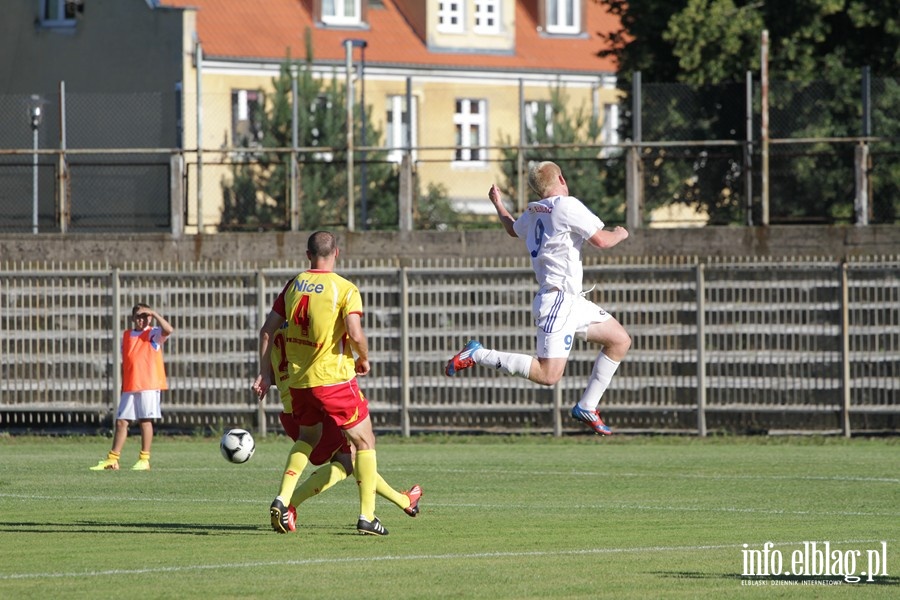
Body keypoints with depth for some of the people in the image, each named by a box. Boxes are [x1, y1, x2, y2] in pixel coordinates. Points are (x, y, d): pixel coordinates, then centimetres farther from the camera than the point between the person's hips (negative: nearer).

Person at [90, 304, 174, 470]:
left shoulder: (154, 334, 0)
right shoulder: (126, 336, 15)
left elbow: (168, 330, -22)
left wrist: (154, 313, -17)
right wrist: (123, 386, 15)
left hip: (149, 386, -5)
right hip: (130, 387, 5)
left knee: (145, 420, -5)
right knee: (121, 421, 5)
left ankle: (144, 460, 1)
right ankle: (112, 460, 9)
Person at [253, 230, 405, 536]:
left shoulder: (293, 285, 6)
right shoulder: (345, 289, -9)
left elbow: (267, 330, 7)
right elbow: (355, 335, -20)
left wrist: (265, 373, 14)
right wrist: (364, 360, 0)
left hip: (298, 380, 5)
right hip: (334, 379, -5)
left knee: (308, 437, 27)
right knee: (364, 442, 8)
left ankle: (282, 499, 10)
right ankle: (367, 516, 2)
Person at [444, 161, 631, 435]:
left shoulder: (533, 211, 13)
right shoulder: (568, 206, -12)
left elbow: (512, 228, 34)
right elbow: (601, 241, -14)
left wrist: (498, 204, 54)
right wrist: (619, 234, 9)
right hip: (558, 299, -10)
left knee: (620, 340, 14)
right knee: (549, 375, -16)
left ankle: (587, 407, 14)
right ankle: (477, 355, -9)